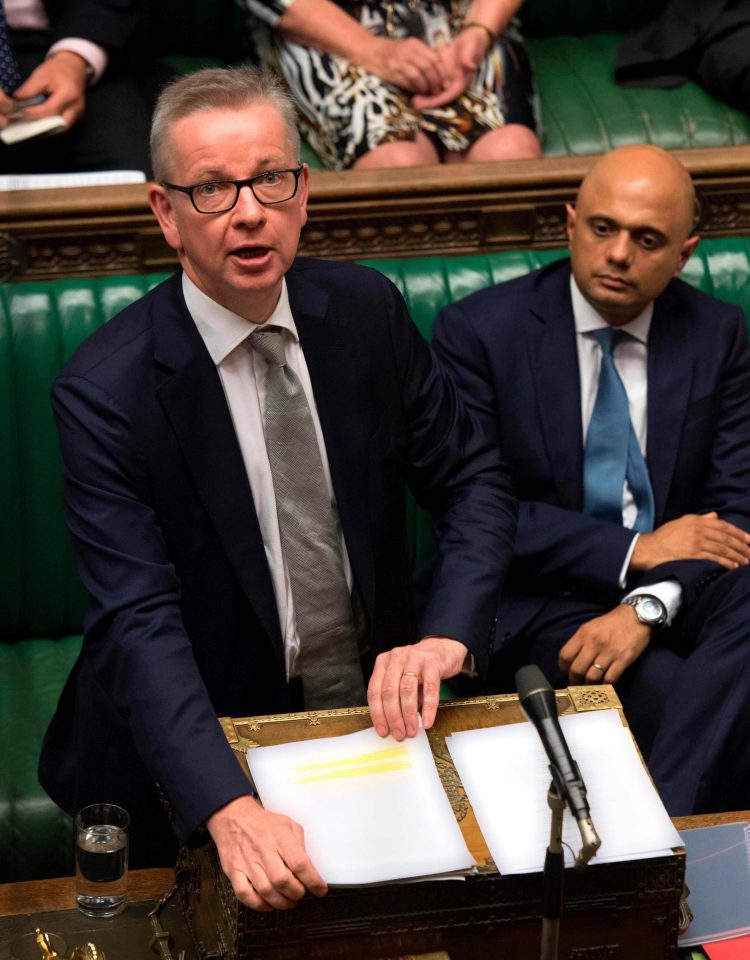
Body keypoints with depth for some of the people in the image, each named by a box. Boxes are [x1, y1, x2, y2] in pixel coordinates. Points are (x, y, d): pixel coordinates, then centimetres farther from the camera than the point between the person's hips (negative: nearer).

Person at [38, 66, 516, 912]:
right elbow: (138, 623, -23)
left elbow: (475, 483, 5)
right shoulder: (105, 390, -16)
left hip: (373, 700, 4)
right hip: (209, 738, -3)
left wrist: (446, 635, -17)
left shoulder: (366, 311, -1)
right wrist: (231, 810, -39)